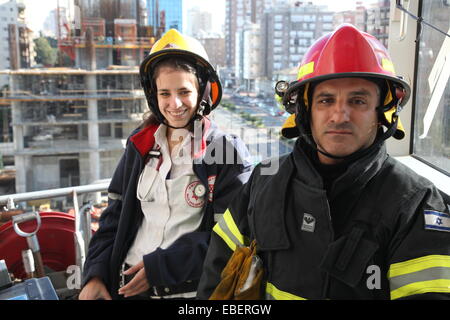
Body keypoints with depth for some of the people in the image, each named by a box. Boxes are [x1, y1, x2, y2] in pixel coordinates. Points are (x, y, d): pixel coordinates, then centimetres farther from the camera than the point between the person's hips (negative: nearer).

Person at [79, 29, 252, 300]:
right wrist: (95, 274, -3)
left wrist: (160, 266, -17)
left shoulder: (228, 150, -9)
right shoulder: (141, 145, 4)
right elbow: (115, 216, 7)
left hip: (191, 289, -3)